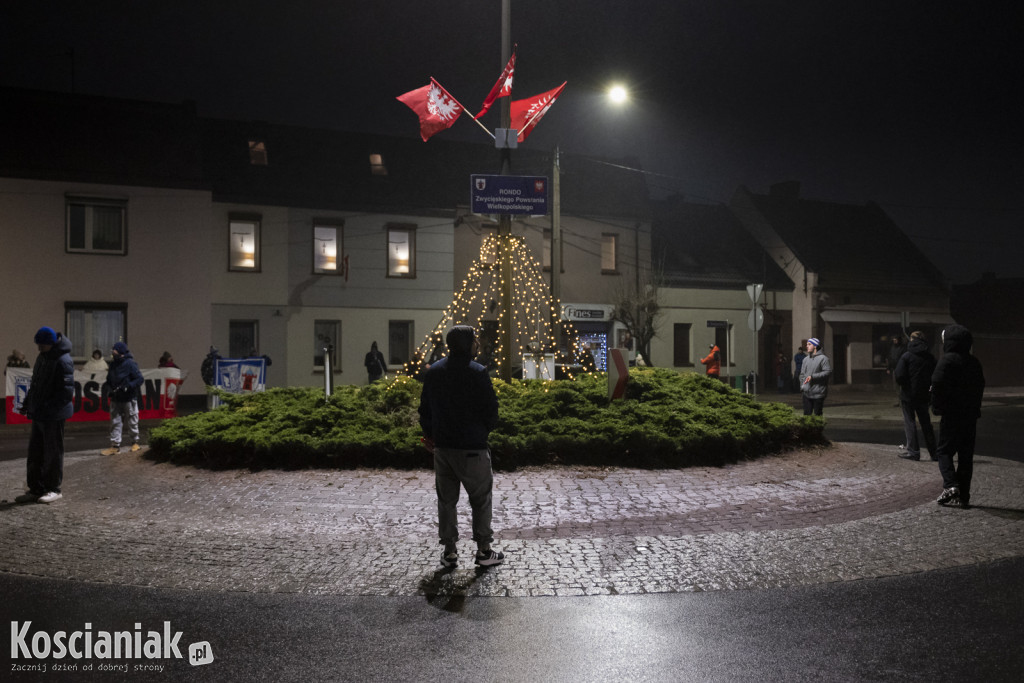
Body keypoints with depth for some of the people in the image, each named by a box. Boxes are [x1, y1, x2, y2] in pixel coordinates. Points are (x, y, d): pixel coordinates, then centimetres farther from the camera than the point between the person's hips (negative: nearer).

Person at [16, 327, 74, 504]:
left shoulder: (63, 361, -17)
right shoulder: (42, 357, 12)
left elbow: (66, 391, -22)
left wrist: (46, 408, -26)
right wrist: (27, 403, 13)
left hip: (53, 416, -9)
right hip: (39, 414, 9)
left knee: (53, 453, 1)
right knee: (35, 452, 13)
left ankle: (53, 489, 12)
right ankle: (36, 489, 21)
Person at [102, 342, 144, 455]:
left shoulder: (130, 364, -13)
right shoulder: (113, 364, 6)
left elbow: (140, 379, -15)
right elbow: (109, 380, 20)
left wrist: (128, 386, -25)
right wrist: (109, 390, 3)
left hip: (129, 399, -6)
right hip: (116, 399, 6)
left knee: (132, 422, 7)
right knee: (115, 422, 5)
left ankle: (135, 443, 22)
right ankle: (115, 446, 8)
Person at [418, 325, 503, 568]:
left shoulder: (433, 371, 6)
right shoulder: (478, 373, -14)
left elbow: (425, 409, 10)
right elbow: (491, 409, -11)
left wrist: (430, 434, 22)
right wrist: (484, 430, 8)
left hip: (442, 446, 5)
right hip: (472, 448, -5)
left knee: (446, 500, 13)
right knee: (481, 500, 8)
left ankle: (449, 551, 17)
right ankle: (484, 551, 13)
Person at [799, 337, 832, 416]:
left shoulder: (823, 358, -7)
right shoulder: (806, 359, 14)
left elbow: (828, 372, -15)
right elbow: (802, 374, 19)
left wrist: (813, 376, -19)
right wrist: (802, 385, 3)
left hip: (818, 394, -6)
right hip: (807, 393, 6)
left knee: (817, 414, 3)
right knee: (806, 414, 6)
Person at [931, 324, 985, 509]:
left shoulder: (947, 360, -12)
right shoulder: (974, 362, 10)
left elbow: (937, 385, -18)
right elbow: (980, 386, 15)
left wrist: (937, 407, -7)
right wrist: (975, 408, 20)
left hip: (951, 414, -6)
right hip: (971, 415, 6)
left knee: (944, 450, 2)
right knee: (966, 455, 8)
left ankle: (950, 485, -18)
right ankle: (964, 496, 9)